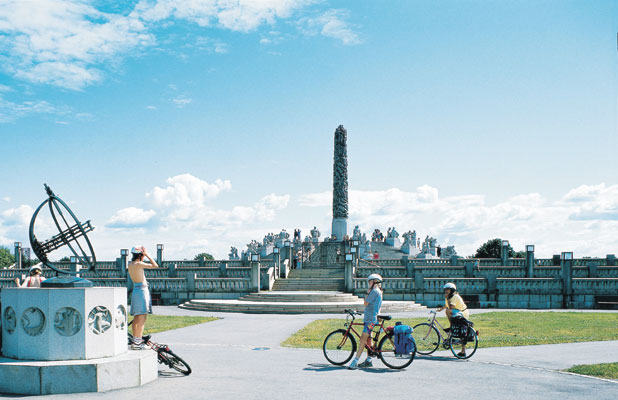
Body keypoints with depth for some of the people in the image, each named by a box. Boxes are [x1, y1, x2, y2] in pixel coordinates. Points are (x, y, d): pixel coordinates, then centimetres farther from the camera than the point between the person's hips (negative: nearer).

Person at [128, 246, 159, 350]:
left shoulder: (130, 265, 9)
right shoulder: (139, 264, -15)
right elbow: (155, 266, -13)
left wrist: (145, 255, 20)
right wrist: (147, 254, -8)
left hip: (135, 290, 9)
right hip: (142, 290, -9)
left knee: (136, 318, 14)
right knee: (142, 318, -8)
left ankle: (135, 340, 21)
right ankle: (137, 343, -11)